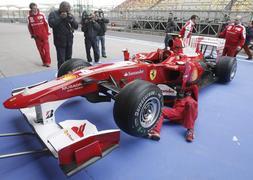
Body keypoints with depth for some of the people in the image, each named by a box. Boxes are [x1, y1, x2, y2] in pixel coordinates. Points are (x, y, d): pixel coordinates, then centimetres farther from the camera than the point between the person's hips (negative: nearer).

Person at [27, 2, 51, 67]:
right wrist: (32, 34, 6)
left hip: (44, 35, -2)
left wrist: (47, 32, 1)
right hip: (37, 36, 2)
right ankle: (44, 62, 15)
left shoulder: (42, 15, -3)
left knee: (46, 48, -4)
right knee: (40, 49, 6)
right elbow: (29, 26, 9)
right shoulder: (29, 17, 1)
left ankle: (47, 62, 0)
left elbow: (46, 24, 2)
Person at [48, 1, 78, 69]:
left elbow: (76, 26, 3)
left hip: (69, 40, 4)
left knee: (68, 59, 13)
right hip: (59, 41, -4)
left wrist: (71, 18, -13)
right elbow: (51, 24, -17)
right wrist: (60, 17, -19)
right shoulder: (53, 14, -1)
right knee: (61, 60, -7)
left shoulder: (70, 15, 10)